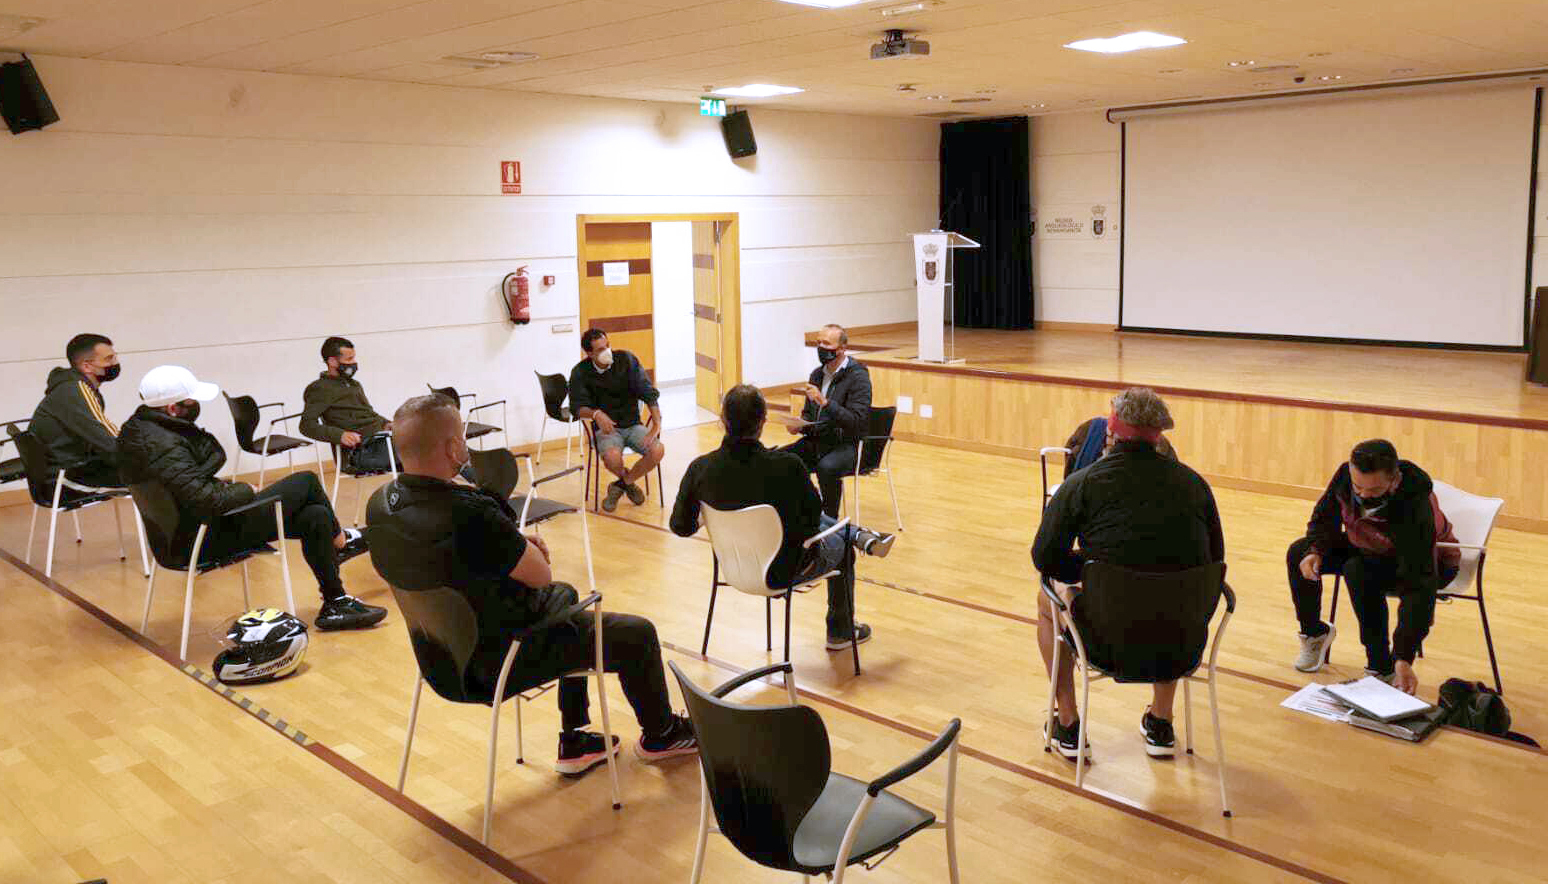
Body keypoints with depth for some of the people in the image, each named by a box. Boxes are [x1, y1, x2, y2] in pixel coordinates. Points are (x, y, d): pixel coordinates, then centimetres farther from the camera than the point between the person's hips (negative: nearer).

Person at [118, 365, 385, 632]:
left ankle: (335, 604, 16)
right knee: (306, 482, -3)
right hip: (207, 540, -10)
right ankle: (341, 542, 23)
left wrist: (220, 485, 7)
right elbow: (209, 502, -32)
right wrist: (245, 490, -13)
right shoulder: (165, 447, -28)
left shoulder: (140, 427, 4)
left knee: (316, 517, 4)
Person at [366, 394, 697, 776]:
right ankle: (661, 734, 34)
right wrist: (521, 542, -1)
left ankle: (575, 743, 36)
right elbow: (541, 575, -20)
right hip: (499, 661, -9)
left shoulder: (380, 503, -8)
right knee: (637, 634, 6)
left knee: (563, 595, 31)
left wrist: (516, 542, -2)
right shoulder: (468, 515, -35)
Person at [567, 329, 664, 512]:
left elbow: (648, 393, -7)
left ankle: (622, 484, 1)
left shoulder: (626, 359, -6)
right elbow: (577, 407, -10)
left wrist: (657, 424, -19)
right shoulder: (580, 372, -6)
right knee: (612, 457, -36)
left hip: (633, 425, 2)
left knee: (658, 450, -25)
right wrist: (596, 414, -33)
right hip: (607, 428, -2)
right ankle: (627, 480, 3)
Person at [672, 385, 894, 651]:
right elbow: (812, 512, -12)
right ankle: (841, 631, 47)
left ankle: (863, 537, 42)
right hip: (787, 570, -4)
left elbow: (681, 527, -6)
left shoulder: (700, 468, -21)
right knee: (841, 544, 30)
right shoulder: (787, 465, -31)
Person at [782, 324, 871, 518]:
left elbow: (856, 422, -19)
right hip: (815, 440, 7)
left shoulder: (858, 376, -10)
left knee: (826, 467, -37)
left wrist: (824, 402, -27)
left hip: (847, 444, -7)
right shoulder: (817, 374, 13)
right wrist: (800, 425, 0)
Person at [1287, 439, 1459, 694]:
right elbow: (1324, 519, -2)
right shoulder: (1345, 475, -23)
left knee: (1360, 573, -35)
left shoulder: (1415, 509, -39)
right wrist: (1315, 551, -24)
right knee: (1299, 554, -12)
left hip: (1429, 562, -6)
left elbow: (1418, 589, -41)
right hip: (1370, 548, 6)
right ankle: (1314, 632, 14)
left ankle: (1382, 668, -19)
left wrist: (1404, 658, -45)